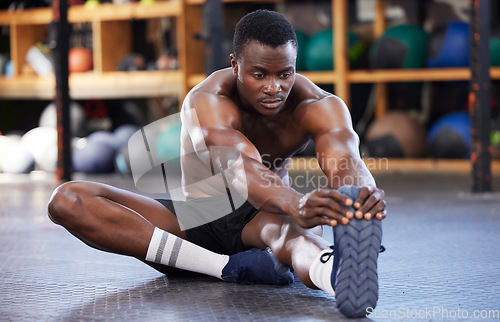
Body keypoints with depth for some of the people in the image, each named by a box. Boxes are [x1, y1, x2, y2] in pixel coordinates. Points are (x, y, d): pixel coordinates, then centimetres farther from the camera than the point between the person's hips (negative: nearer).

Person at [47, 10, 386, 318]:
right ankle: (229, 267, -37)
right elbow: (243, 171, -45)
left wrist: (365, 194, -64)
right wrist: (296, 204, -68)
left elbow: (346, 162, -37)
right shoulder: (207, 104, -26)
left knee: (281, 221, -42)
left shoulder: (320, 107, -16)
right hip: (196, 221, 1)